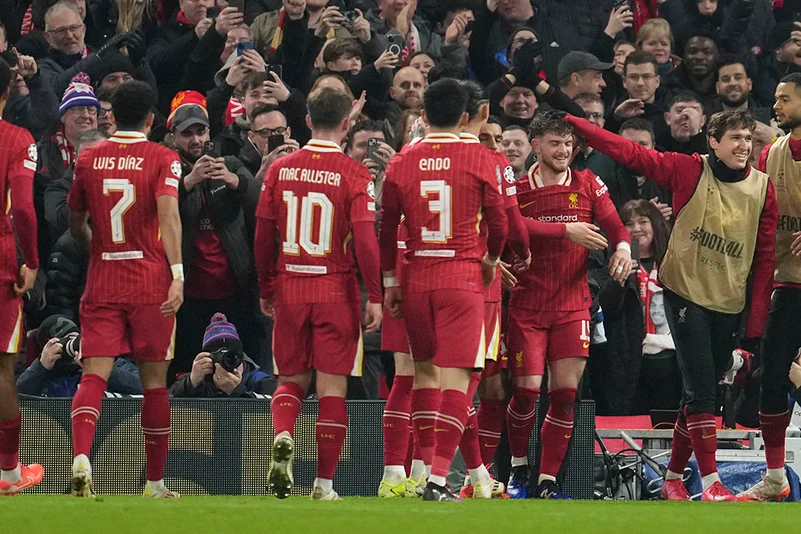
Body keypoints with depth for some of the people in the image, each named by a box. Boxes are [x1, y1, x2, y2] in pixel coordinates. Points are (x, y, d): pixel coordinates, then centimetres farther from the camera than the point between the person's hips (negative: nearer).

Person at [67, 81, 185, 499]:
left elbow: (75, 225, 17)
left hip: (101, 284, 2)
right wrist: (177, 272, -25)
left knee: (94, 375, -6)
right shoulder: (162, 159, -2)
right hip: (151, 283, -2)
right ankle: (155, 483, 15)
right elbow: (168, 212, -18)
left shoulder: (88, 159, 8)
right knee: (154, 381, 8)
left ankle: (80, 457, -32)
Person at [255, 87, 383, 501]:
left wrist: (266, 291, 17)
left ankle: (283, 437, -16)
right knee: (332, 385, 3)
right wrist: (375, 297, -9)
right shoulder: (354, 175, -7)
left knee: (291, 379, 14)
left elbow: (263, 236, 6)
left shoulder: (280, 169, 3)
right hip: (336, 291, -3)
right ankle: (324, 482, 1)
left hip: (289, 287, 3)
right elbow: (364, 238, -14)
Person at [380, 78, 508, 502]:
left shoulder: (402, 163, 4)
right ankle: (438, 479, -15)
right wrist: (491, 259, 20)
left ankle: (427, 464, 18)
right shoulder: (479, 160, -3)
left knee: (425, 370, 19)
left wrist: (389, 282, 15)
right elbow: (498, 222, 1)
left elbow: (387, 227, 6)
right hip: (463, 276, -3)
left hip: (416, 277, 3)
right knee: (455, 376, -5)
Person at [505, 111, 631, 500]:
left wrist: (623, 246, -21)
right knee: (526, 389, -6)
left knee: (566, 392, -4)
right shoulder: (517, 187, -1)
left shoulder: (587, 184, 7)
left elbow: (614, 225, 1)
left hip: (573, 304, 2)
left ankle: (548, 482, 3)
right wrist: (566, 230, -28)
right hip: (526, 304, -2)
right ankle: (518, 468, 17)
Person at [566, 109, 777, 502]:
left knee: (702, 393, 11)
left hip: (729, 304, 3)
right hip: (686, 294, -3)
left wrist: (756, 321, 0)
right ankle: (711, 484, -13)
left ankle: (673, 477, 24)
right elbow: (631, 154, -7)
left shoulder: (761, 188, 2)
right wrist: (571, 124, -12)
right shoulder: (690, 171, -6)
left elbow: (765, 258, 4)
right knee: (700, 390, -10)